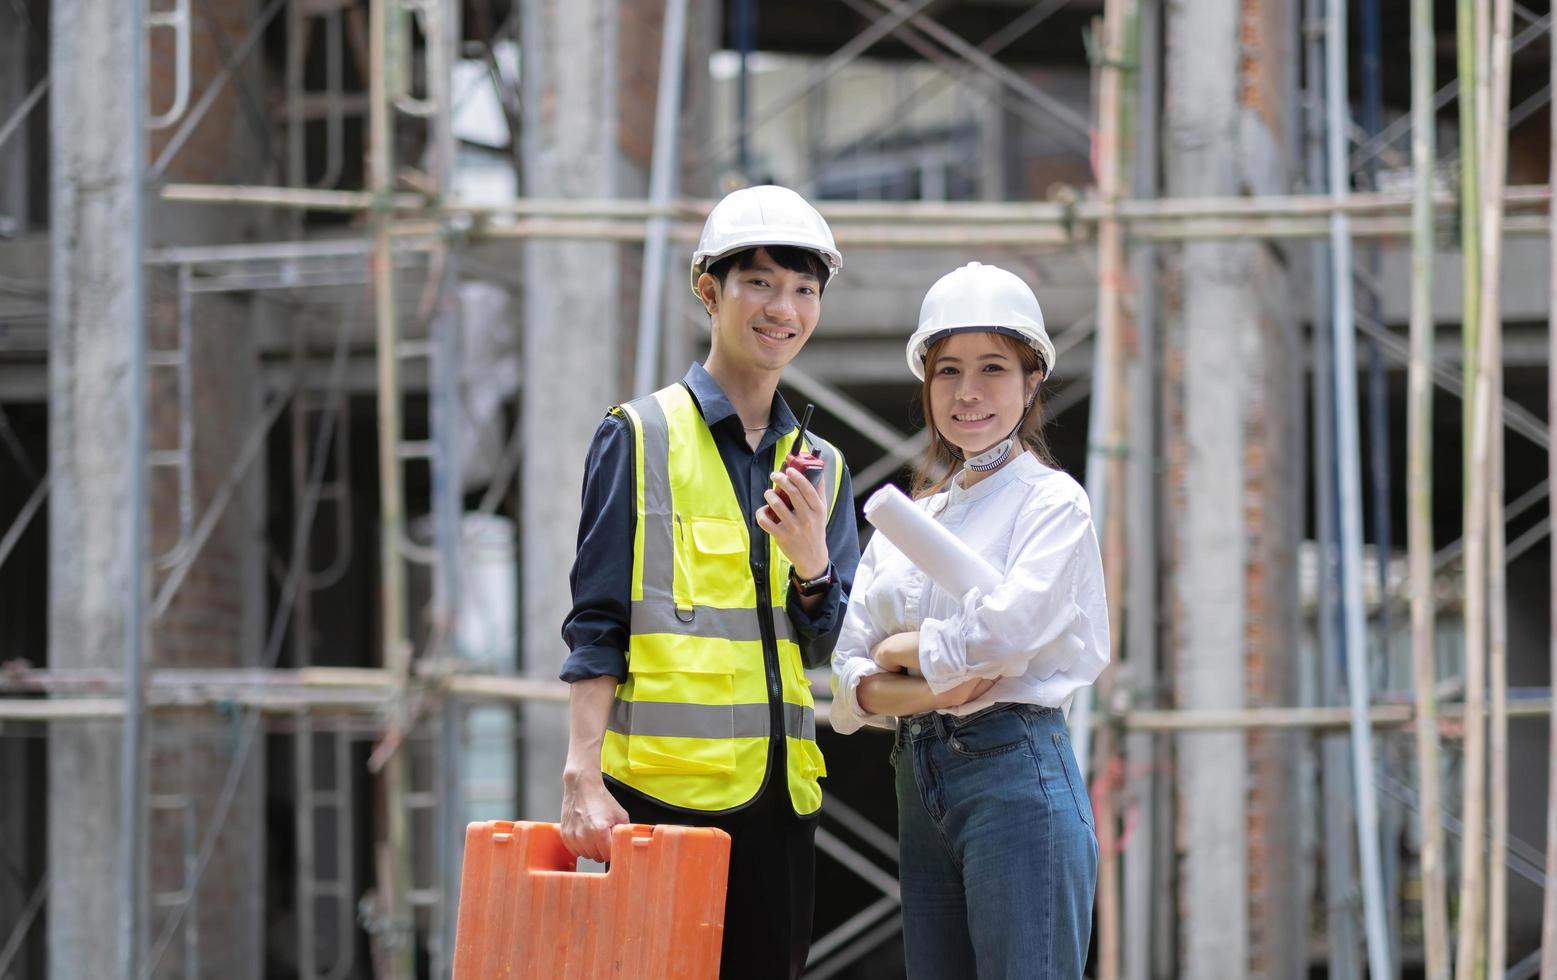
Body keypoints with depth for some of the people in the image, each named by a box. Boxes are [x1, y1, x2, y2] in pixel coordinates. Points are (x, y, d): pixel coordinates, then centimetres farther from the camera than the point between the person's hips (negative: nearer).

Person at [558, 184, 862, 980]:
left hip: (779, 793, 5)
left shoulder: (820, 467, 16)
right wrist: (583, 775, -13)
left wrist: (811, 561, -10)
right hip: (661, 786, -5)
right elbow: (595, 624, -4)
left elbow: (827, 649, 10)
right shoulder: (640, 437, 1)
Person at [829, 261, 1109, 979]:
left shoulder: (1052, 501, -1)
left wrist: (903, 649, -3)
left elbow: (1006, 627, -19)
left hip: (1015, 773, -7)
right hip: (919, 780, 7)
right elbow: (849, 681, 8)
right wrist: (935, 688, -11)